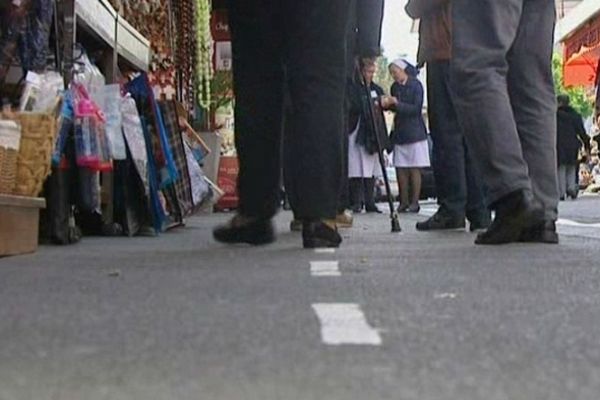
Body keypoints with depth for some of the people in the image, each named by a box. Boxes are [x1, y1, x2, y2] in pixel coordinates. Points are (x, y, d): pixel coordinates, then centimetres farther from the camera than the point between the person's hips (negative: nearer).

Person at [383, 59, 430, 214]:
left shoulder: (416, 85, -5)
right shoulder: (395, 87, 11)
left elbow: (416, 109, -12)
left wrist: (397, 104, -20)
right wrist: (388, 104, -4)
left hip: (415, 132, -5)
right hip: (399, 132, 5)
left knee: (414, 169, -4)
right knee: (400, 169, 1)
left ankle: (415, 202, -1)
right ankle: (404, 201, 7)